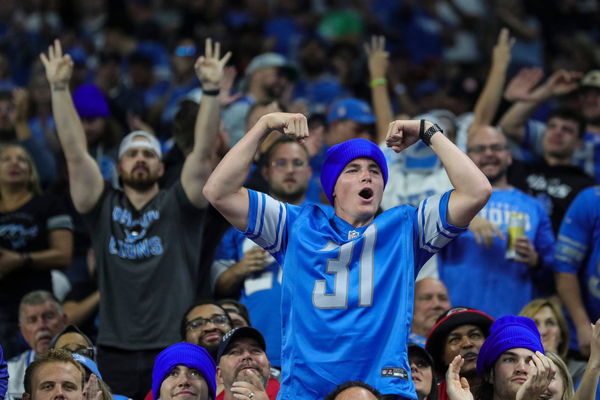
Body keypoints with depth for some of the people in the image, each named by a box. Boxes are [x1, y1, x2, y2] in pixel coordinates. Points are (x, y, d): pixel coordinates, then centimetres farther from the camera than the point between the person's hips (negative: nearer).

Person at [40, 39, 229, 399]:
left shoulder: (178, 207, 8)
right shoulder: (103, 207, 12)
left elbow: (203, 152, -3)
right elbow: (75, 153, 4)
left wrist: (212, 90, -14)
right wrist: (59, 88, -5)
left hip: (174, 350, -1)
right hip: (116, 352, 1)